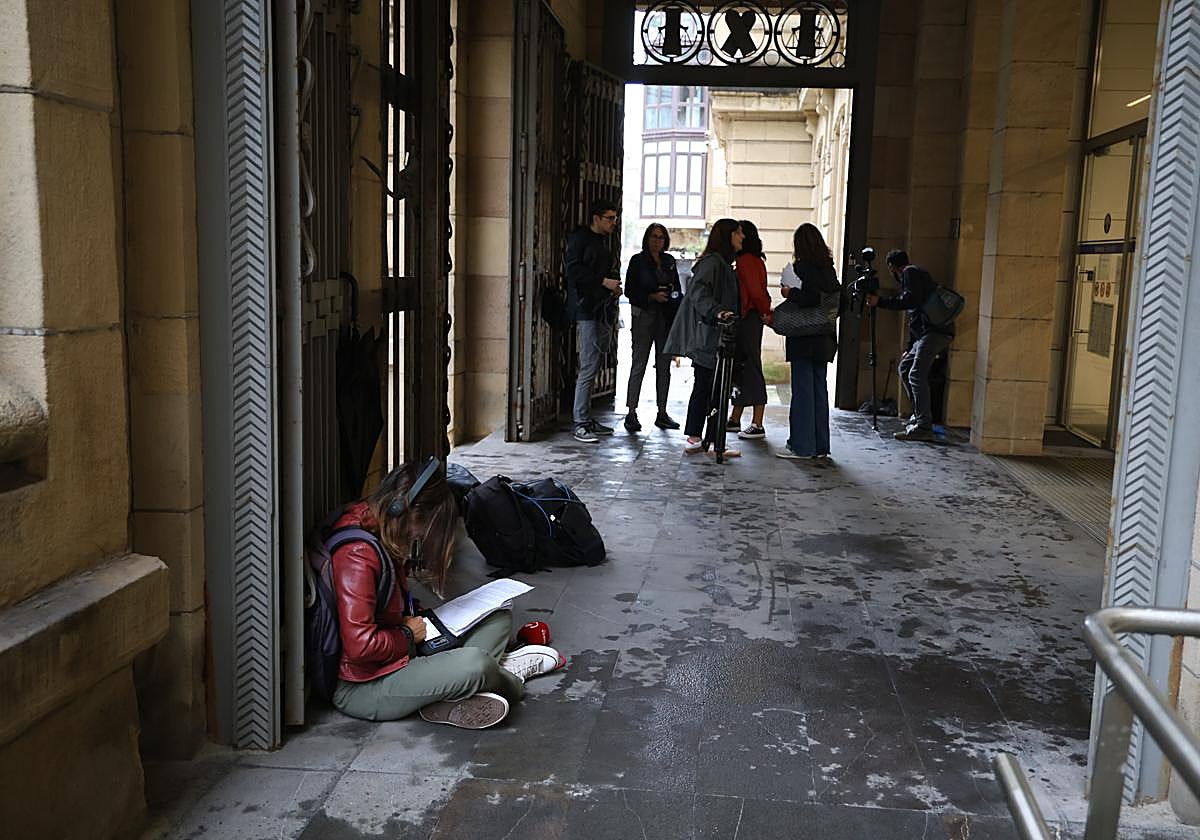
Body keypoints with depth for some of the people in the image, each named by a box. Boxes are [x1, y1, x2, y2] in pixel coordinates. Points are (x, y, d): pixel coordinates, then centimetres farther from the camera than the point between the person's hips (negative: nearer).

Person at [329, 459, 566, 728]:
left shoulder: (386, 541, 7)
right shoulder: (357, 555, -25)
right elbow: (360, 646, -30)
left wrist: (414, 614, 6)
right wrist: (408, 634, -13)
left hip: (401, 654, 11)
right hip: (361, 688, -11)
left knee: (499, 617, 8)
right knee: (473, 664, -31)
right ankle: (509, 681, 3)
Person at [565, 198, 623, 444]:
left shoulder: (602, 240, 22)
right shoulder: (579, 238, -4)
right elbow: (574, 270, -14)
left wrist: (614, 285, 10)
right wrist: (604, 281, -15)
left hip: (601, 310, 9)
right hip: (586, 309, -9)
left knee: (592, 367, 10)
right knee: (589, 367, -12)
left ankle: (585, 417, 16)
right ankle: (580, 424, -9)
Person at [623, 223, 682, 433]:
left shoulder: (669, 261, 14)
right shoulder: (638, 260, 0)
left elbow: (677, 288, 20)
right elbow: (629, 291, -4)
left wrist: (676, 296, 0)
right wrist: (652, 297, -15)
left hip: (666, 318, 5)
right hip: (644, 317, -5)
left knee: (664, 366, 7)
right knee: (639, 365, -6)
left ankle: (662, 414, 12)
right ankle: (631, 413, -4)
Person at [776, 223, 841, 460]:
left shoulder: (802, 267, -12)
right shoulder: (828, 268, 11)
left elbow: (810, 297, -23)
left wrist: (790, 292, -10)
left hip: (804, 339, -8)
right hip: (824, 338, 8)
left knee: (802, 390, -4)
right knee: (819, 389, 11)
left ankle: (801, 445, -1)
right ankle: (820, 445, 16)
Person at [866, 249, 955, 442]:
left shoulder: (910, 272, -1)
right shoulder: (913, 274, 29)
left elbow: (911, 300, -19)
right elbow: (914, 317, 30)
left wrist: (879, 302, -14)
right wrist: (910, 348, 29)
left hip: (936, 330, -11)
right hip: (928, 332, 11)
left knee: (916, 375, -16)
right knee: (905, 368, 18)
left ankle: (924, 427, -21)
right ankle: (919, 416, 20)